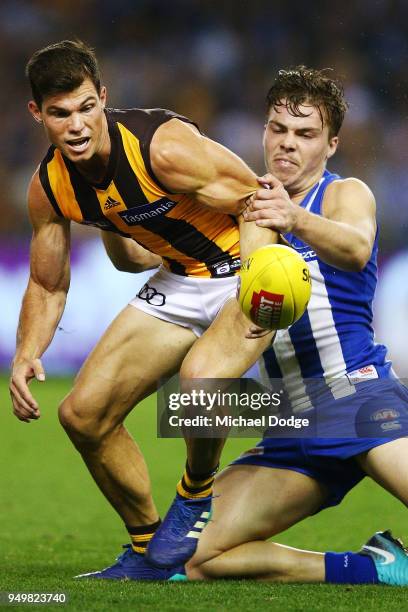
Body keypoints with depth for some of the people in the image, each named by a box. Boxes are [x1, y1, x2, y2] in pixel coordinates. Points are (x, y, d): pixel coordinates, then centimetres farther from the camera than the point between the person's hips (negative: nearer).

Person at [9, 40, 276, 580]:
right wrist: (26, 355, -11)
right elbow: (48, 286, 6)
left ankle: (198, 496, -5)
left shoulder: (163, 146, -28)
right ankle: (149, 551, 20)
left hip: (246, 271, -7)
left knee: (201, 375, -36)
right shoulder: (50, 188, -8)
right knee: (83, 413, 0)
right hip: (179, 282, 7)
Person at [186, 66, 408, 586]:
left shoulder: (346, 194, 3)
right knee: (196, 558, -9)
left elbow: (355, 248, -22)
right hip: (293, 426, 6)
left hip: (358, 393, -6)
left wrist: (297, 220, -42)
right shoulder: (250, 208, 19)